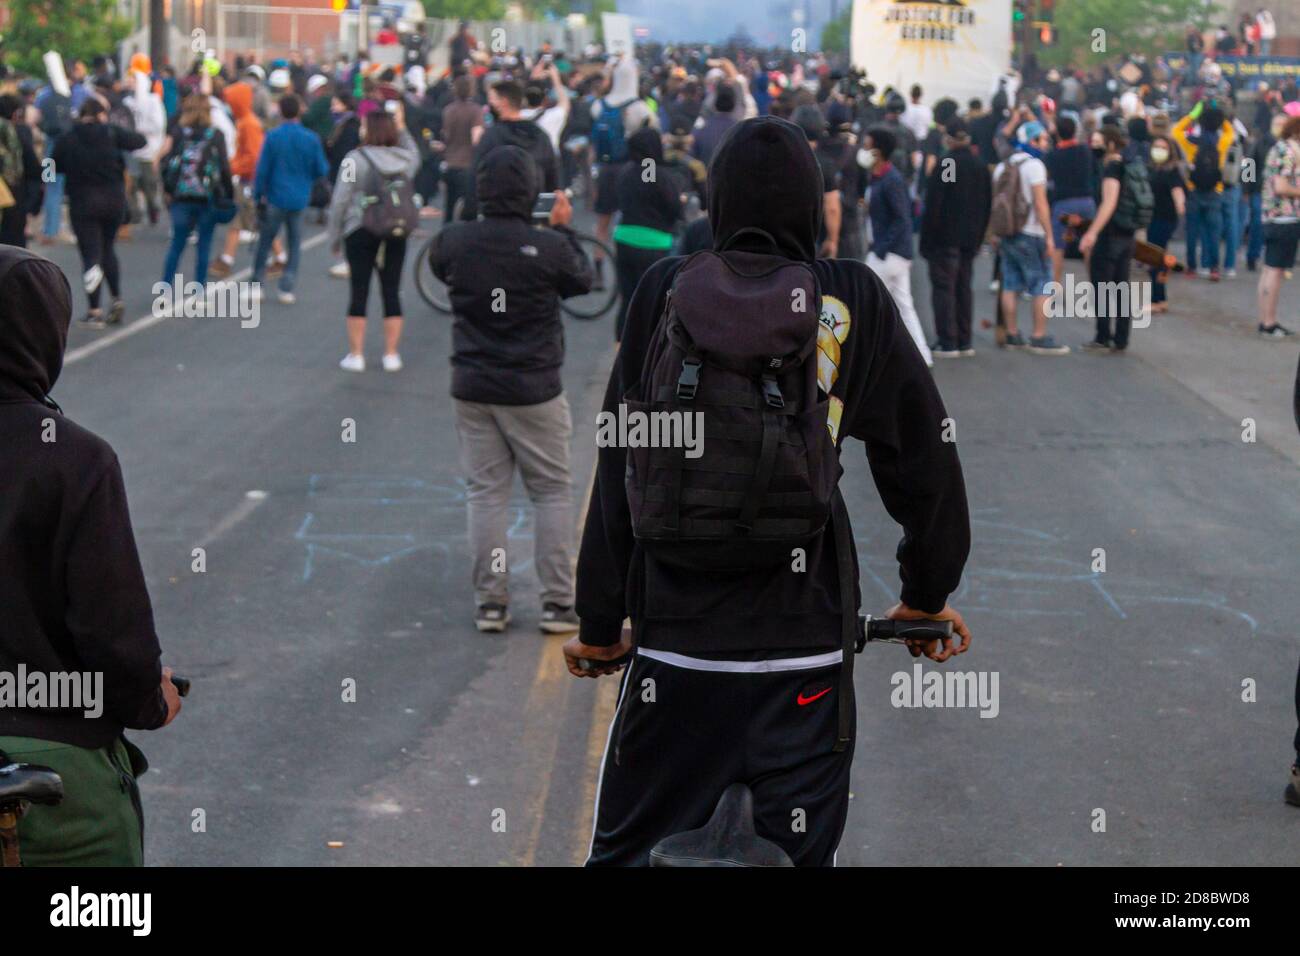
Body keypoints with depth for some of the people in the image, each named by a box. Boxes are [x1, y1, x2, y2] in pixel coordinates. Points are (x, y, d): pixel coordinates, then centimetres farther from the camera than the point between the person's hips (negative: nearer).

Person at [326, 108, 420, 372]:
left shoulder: (355, 159, -9)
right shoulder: (404, 158, 3)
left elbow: (340, 201, -8)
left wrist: (335, 237, 2)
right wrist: (401, 129, 25)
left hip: (360, 232, -3)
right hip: (396, 232, 3)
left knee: (359, 292, 2)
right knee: (392, 292, 7)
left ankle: (355, 355, 4)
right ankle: (391, 354, 10)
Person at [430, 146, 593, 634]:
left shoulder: (454, 241, -9)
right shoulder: (550, 248, -17)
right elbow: (582, 281, 4)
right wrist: (563, 228, 14)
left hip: (473, 389, 3)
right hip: (534, 391, -3)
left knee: (485, 493, 9)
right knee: (552, 492, 9)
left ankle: (490, 602, 10)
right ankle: (557, 602, 9)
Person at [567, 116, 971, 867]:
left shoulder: (669, 290, -1)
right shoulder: (855, 299, 0)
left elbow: (620, 471, -1)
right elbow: (926, 460, 6)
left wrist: (600, 623, 7)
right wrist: (928, 596, 20)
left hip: (676, 642, 0)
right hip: (806, 648, 0)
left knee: (627, 850, 10)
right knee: (800, 852, 9)